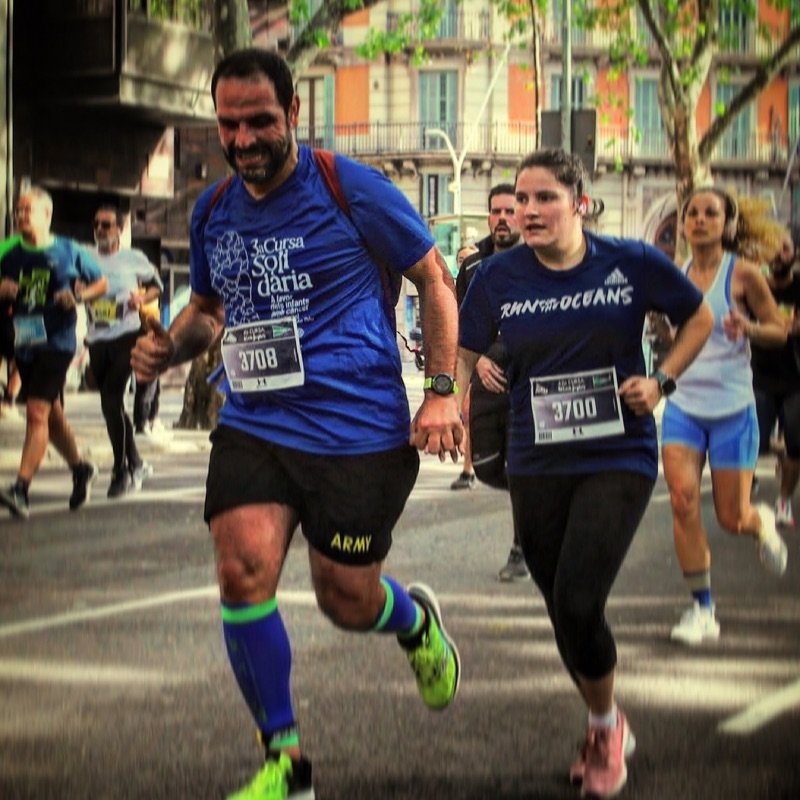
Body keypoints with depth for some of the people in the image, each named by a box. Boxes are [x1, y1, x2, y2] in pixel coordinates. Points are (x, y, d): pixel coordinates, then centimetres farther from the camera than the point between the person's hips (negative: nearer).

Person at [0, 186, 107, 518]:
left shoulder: (69, 252, -1)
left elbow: (101, 282, 10)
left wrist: (78, 296, -9)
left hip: (56, 341, -5)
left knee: (37, 412, -16)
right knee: (51, 416, 17)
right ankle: (80, 469, 39)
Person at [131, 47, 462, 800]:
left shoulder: (350, 188, -8)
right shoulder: (212, 210, 7)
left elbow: (434, 278, 0)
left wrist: (442, 391, -7)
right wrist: (166, 344, 1)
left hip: (357, 428, -4)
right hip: (252, 426, 4)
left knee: (346, 601, 4)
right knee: (243, 570, -17)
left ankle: (417, 620, 45)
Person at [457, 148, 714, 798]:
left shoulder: (633, 264, -7)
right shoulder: (499, 276, -3)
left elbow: (700, 319, 8)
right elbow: (464, 352, 10)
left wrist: (660, 381, -4)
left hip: (618, 458, -3)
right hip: (537, 467, 3)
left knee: (578, 603, -17)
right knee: (564, 612, 11)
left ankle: (607, 727, 11)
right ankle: (605, 728, 37)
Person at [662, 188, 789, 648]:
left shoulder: (743, 274, -8)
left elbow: (779, 331, -3)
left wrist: (748, 328, -22)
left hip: (733, 408, -3)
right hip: (682, 406, 3)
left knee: (732, 518, 1)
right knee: (684, 501, -13)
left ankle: (762, 523, 40)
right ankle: (702, 609, -2)